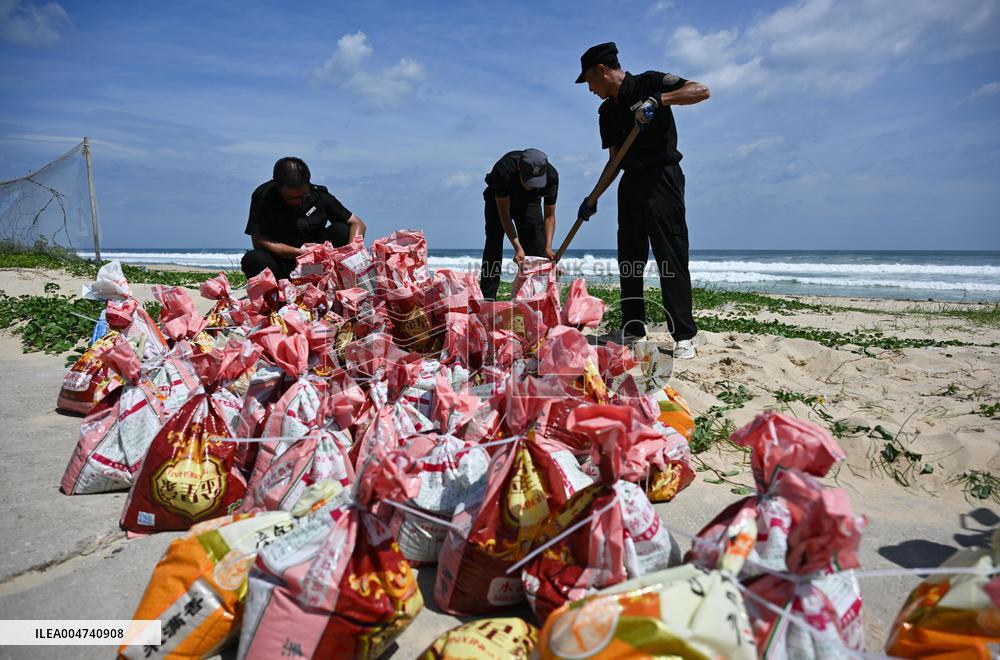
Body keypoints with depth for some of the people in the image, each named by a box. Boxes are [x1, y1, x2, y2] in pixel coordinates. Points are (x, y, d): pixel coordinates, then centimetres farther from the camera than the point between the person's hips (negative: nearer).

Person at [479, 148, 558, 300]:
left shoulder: (551, 176, -33)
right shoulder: (504, 171, -42)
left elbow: (549, 216, -23)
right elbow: (504, 214, -35)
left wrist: (548, 247, -36)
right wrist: (517, 247, -43)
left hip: (529, 203, 2)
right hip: (499, 200, -2)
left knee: (537, 247, -11)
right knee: (494, 243, -13)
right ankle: (487, 298, -11)